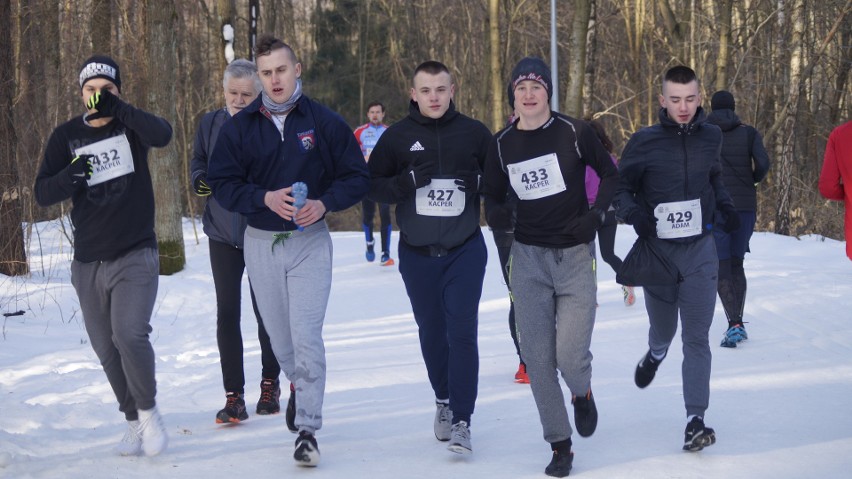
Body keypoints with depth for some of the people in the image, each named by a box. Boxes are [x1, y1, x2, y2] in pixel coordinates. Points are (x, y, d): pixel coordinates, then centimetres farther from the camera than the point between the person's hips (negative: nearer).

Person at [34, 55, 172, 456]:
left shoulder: (131, 125, -2)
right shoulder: (67, 136, 3)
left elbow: (162, 135, -24)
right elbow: (42, 193, -2)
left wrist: (119, 109, -35)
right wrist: (71, 175, -22)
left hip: (136, 256, -3)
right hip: (88, 262, 3)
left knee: (131, 334, -20)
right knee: (107, 349, 9)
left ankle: (148, 411, 2)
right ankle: (134, 423, 26)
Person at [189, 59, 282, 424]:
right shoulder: (210, 124, 4)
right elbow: (197, 169, 10)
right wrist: (204, 180, -12)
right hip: (222, 234, 3)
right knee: (227, 315, 0)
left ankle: (270, 384, 26)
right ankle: (234, 395, 4)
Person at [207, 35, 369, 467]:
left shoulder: (324, 122, -3)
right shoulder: (239, 127, 0)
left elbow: (357, 177, 1)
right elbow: (222, 184, -1)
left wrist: (325, 203, -17)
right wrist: (265, 198, -18)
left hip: (309, 241, -2)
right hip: (260, 243, 2)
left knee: (306, 336, -12)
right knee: (279, 335, 13)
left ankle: (307, 428, -8)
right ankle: (300, 387, 43)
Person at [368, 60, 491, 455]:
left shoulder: (474, 133, -2)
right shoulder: (398, 136, -1)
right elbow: (373, 185, 2)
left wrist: (482, 188, -11)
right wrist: (407, 181, -16)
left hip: (465, 250, -1)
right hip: (417, 254, 2)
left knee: (462, 332, -9)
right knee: (431, 331, 12)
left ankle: (461, 420, -6)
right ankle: (444, 400, 33)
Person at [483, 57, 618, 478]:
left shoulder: (574, 132, -6)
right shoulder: (502, 144, 2)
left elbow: (610, 174, 6)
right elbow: (492, 194, 13)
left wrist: (597, 214, -10)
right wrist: (495, 213, -11)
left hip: (575, 254, -3)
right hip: (528, 257, 3)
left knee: (571, 356, -12)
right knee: (538, 359, 1)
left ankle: (582, 394, 24)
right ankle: (559, 444, 16)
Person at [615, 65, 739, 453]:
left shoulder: (711, 137, 1)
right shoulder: (644, 142, -8)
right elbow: (620, 186, 0)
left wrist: (725, 206, 1)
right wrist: (633, 212, -20)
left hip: (700, 250, 1)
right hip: (657, 248, -1)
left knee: (697, 338, -5)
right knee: (662, 329, 15)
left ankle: (695, 420, -5)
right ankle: (656, 353, 53)